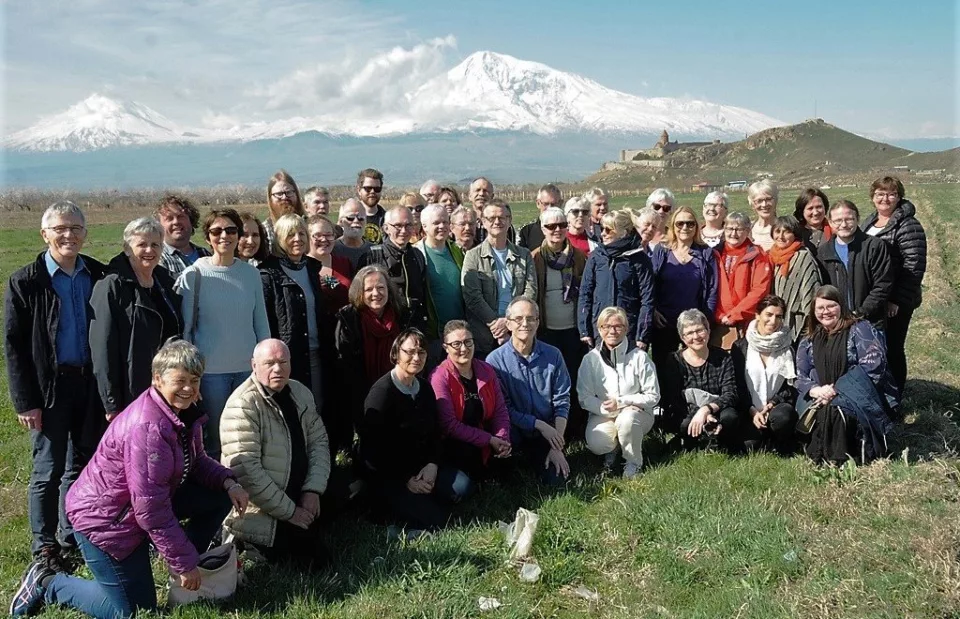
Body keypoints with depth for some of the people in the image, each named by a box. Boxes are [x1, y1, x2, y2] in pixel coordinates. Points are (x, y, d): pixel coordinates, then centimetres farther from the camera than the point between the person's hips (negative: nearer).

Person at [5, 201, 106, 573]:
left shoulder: (99, 276, 2)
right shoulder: (25, 282, -6)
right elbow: (13, 344, -6)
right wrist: (25, 401, -10)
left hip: (91, 384, 3)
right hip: (51, 388, -3)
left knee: (82, 465, 13)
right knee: (48, 470, 4)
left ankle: (73, 536, 29)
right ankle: (44, 547, 18)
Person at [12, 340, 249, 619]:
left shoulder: (183, 412, -3)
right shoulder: (148, 428, -32)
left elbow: (196, 461, 12)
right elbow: (151, 511, -30)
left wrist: (228, 482, -9)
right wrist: (183, 564, -22)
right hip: (104, 518, -9)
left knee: (220, 497, -2)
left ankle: (191, 562, 16)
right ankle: (46, 583, 15)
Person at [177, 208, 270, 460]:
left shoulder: (251, 273, 5)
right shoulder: (194, 275, -3)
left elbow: (261, 324, 10)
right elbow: (184, 328, -1)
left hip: (248, 368, 3)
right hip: (210, 370, -2)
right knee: (214, 441, 7)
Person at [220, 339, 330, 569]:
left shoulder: (300, 393, 3)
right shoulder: (243, 406, -20)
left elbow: (318, 441, 6)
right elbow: (246, 471, -24)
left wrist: (313, 490, -9)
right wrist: (289, 511, -19)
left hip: (299, 500, 7)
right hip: (259, 514, -7)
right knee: (310, 561, -7)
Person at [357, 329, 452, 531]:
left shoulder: (425, 388, 8)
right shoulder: (381, 391, -15)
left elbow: (434, 431, 11)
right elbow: (373, 447, -18)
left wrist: (432, 464, -8)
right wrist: (405, 480, -17)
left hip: (420, 468, 8)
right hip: (387, 476, -7)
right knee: (434, 519, -19)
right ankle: (385, 508, 1)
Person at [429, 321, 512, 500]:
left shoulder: (487, 371, 2)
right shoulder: (440, 378, -15)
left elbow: (500, 411, 4)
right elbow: (450, 426, -18)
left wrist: (502, 439, -15)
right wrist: (490, 440, -18)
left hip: (483, 448, 6)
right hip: (451, 448, -6)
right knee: (459, 489, -26)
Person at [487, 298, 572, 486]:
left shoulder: (553, 355, -5)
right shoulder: (496, 360, -14)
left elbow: (562, 401, -4)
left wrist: (557, 447, -10)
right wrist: (540, 425, -18)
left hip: (547, 434, 3)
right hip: (514, 431, -3)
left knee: (556, 479, -11)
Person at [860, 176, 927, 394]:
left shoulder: (907, 226, -12)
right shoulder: (868, 223, 11)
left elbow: (914, 266, -17)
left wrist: (897, 300, -20)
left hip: (896, 303, -7)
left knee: (892, 349, 2)